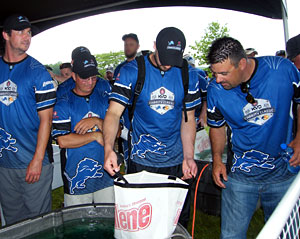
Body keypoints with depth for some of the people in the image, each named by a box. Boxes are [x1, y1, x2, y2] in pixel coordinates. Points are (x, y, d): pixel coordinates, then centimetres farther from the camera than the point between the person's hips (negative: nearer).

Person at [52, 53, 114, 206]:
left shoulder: (104, 99, 7)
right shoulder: (63, 104, -3)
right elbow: (63, 141, -13)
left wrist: (97, 121, -15)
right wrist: (96, 136, -11)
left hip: (105, 176, 3)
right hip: (76, 179, -2)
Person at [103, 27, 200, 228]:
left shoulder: (188, 75, -1)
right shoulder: (131, 72, -8)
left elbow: (188, 118, 4)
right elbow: (114, 112, -14)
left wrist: (189, 156, -6)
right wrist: (108, 148, -30)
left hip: (176, 160, 2)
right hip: (141, 160, -1)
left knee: (179, 219, 14)